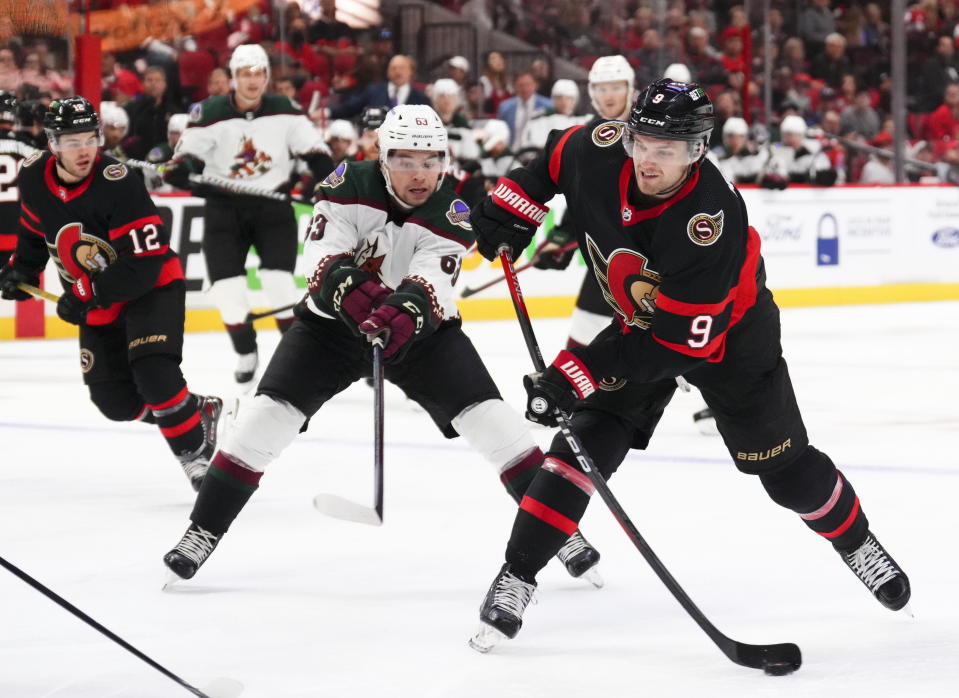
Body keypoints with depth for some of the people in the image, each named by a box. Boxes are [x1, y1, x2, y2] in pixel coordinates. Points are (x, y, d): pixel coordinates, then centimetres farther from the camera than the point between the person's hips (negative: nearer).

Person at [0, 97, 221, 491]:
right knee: (115, 400, 3)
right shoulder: (34, 177, -8)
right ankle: (198, 412, 25)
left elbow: (145, 263, -30)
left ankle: (196, 454, -8)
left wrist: (87, 295, -30)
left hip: (152, 287, -7)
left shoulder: (118, 185, -28)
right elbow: (34, 226, 16)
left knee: (153, 374, -26)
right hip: (96, 301, 7)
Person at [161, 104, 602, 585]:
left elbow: (430, 280, -32)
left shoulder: (451, 216, -17)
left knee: (485, 415, -14)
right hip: (333, 320, 0)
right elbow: (322, 252, -27)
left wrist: (405, 310, -53)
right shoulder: (349, 185, -16)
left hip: (419, 329, 0)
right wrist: (347, 286, -48)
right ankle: (203, 530, -5)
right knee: (271, 411, -14)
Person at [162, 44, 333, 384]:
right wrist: (180, 167, -30)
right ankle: (246, 352, 18)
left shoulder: (285, 112, -5)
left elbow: (313, 149, 2)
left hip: (272, 204, 0)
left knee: (278, 278, -12)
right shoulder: (210, 113, -10)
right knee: (226, 284, -3)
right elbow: (189, 151, -9)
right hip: (224, 206, 0)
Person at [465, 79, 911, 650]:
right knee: (585, 444, -12)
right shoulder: (598, 153, -26)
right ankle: (516, 577, -8)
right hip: (634, 323, 4)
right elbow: (555, 160, 3)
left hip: (727, 332, -4)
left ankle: (856, 540, 35)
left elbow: (672, 342, -38)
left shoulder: (711, 222, -41)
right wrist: (507, 209, -6)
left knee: (782, 464, 7)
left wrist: (577, 372, -38)